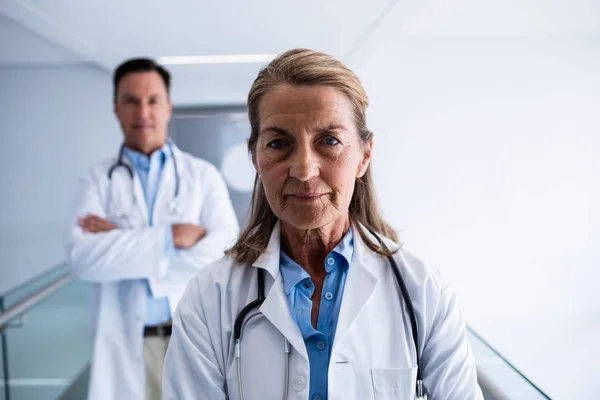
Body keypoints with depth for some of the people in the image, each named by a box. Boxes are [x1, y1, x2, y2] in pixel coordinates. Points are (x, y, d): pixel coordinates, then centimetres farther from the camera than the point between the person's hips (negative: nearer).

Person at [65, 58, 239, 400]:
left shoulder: (204, 175, 0)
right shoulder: (98, 181, 1)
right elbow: (83, 257, -14)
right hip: (125, 344, 0)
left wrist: (119, 244, -13)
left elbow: (225, 253, -13)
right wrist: (170, 236, -19)